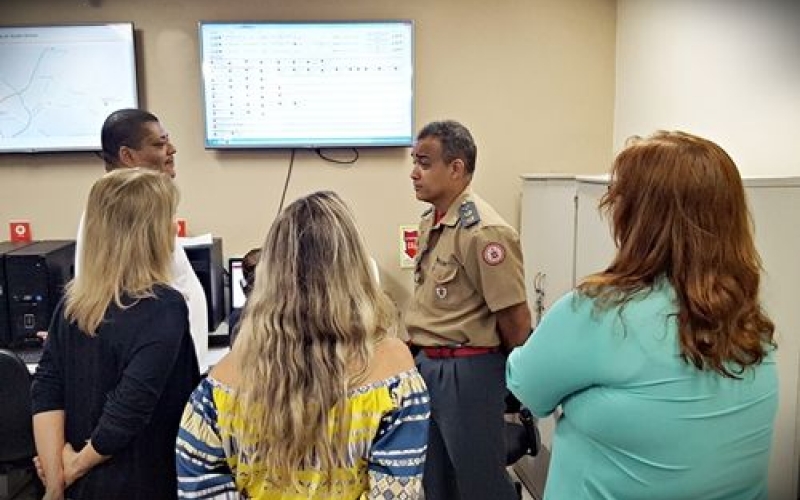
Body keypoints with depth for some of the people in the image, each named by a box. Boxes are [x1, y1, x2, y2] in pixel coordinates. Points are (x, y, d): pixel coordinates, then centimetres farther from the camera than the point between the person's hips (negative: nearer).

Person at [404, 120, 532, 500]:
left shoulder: (484, 231, -21)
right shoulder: (430, 223, 7)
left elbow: (515, 319, -17)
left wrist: (511, 375, -3)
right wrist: (427, 357, 17)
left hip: (467, 372, -8)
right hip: (427, 365, 9)